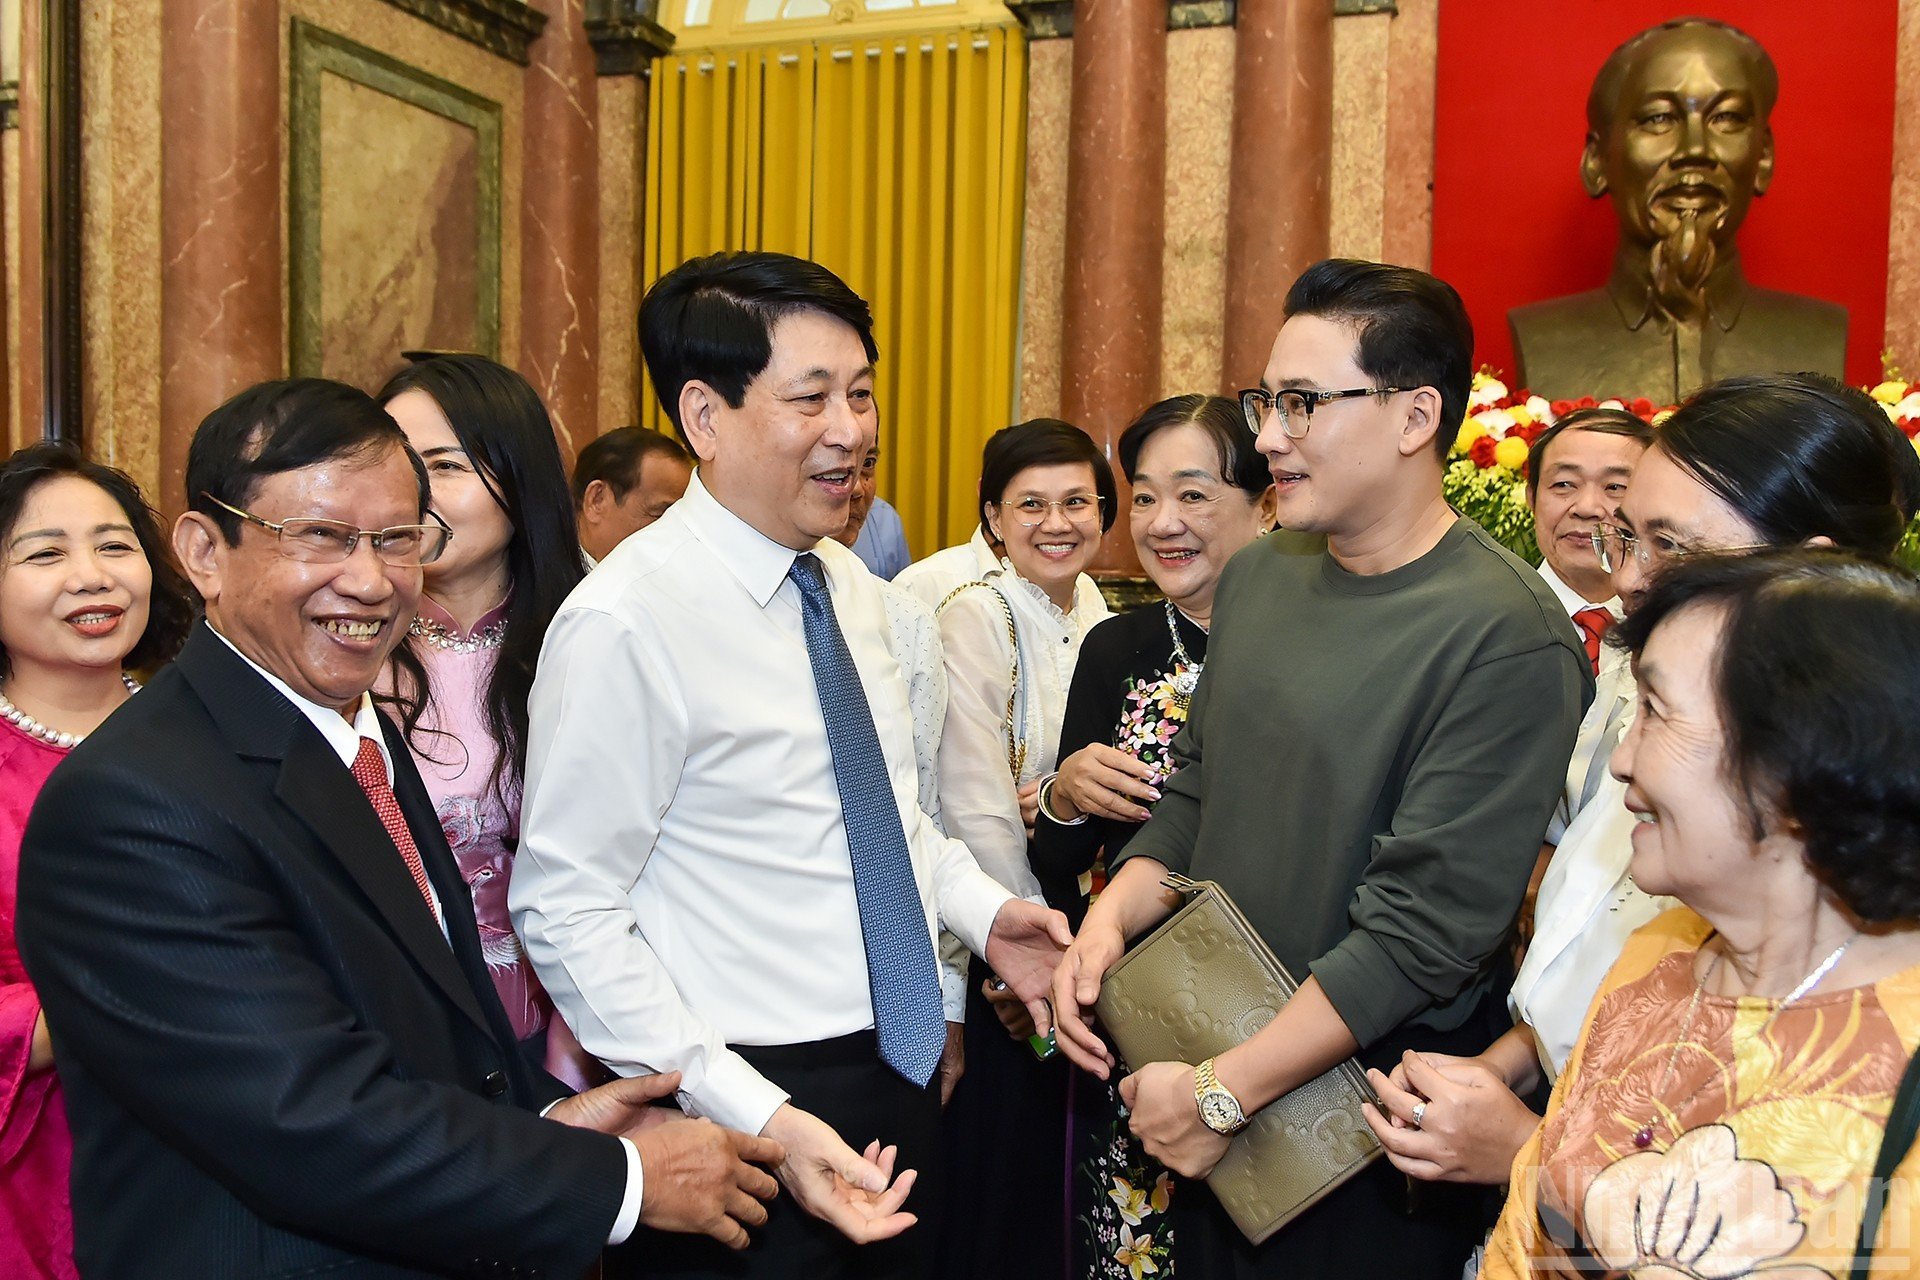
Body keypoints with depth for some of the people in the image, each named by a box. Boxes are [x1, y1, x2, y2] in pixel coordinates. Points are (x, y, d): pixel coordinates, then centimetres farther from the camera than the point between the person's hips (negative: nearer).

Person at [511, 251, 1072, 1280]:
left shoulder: (851, 585, 5)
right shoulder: (630, 624, -20)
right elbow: (566, 915, -20)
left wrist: (984, 914, 4)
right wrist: (757, 1119, -24)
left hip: (900, 1074, 8)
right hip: (749, 1108, -7)